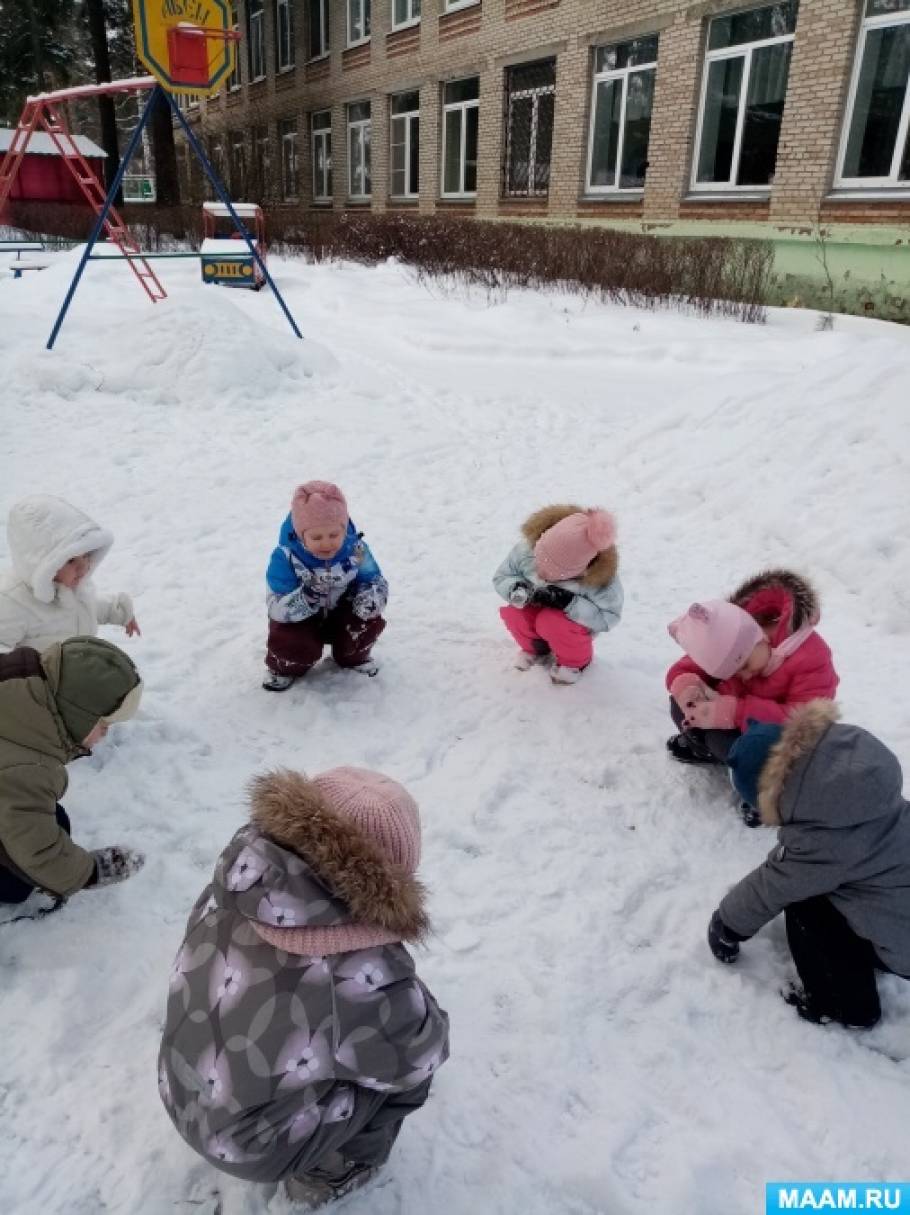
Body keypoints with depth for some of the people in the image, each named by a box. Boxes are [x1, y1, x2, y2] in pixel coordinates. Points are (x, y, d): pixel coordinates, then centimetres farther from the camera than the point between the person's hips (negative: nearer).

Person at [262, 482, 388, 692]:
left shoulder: (356, 550, -18)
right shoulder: (286, 558, -27)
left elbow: (376, 583, -9)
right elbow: (276, 608, -30)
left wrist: (371, 599, -35)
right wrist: (305, 598, -52)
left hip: (341, 615, 3)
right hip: (299, 621, -2)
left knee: (371, 622, -24)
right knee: (290, 643, -32)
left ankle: (353, 657, 13)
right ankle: (284, 668, 9)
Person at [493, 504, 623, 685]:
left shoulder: (600, 575, -35)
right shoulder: (528, 548, -28)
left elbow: (609, 617, -26)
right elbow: (501, 577, -12)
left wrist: (569, 603, -40)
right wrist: (518, 590, -37)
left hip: (574, 621, -3)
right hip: (535, 611, 3)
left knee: (551, 622, -35)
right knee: (511, 613, -26)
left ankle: (575, 660, -1)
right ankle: (536, 648, 8)